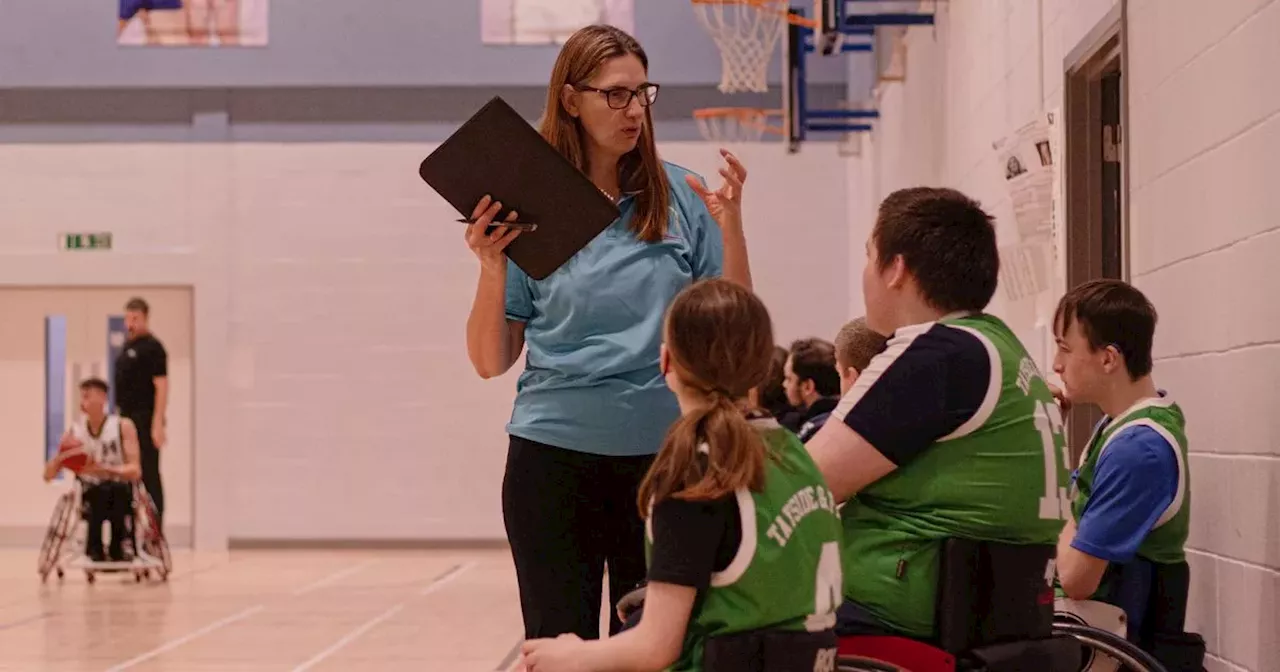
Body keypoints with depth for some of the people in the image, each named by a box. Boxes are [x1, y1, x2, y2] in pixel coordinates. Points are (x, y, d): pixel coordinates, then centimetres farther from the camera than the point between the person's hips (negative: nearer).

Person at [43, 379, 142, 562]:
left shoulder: (123, 426, -3)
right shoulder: (75, 432, 5)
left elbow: (135, 471, -12)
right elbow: (48, 476, 5)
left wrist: (104, 469, -28)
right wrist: (61, 457, -17)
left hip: (120, 494, -1)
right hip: (92, 495, 1)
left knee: (117, 489, -36)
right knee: (99, 492, -34)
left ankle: (117, 546, -20)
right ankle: (95, 546, -19)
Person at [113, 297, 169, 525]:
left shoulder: (152, 347, -10)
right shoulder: (128, 347, 15)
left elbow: (161, 386, -15)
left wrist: (157, 425, -21)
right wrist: (121, 415, 16)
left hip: (145, 421, -9)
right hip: (128, 419, 9)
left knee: (149, 474, -7)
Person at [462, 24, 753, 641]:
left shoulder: (680, 197, 1)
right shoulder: (528, 208, -2)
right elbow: (490, 361, 0)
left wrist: (731, 227, -10)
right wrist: (491, 269, -16)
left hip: (661, 451, 1)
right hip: (555, 452, -1)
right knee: (559, 644, 6)